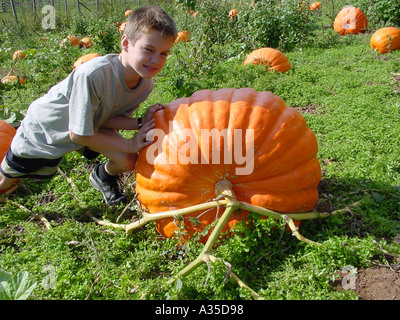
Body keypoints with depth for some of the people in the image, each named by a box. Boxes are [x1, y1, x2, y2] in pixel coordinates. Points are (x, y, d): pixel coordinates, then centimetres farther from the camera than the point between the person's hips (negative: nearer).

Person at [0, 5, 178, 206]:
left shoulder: (146, 83, -21)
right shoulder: (93, 75, -42)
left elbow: (105, 118, -14)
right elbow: (79, 134, -32)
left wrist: (140, 123, -29)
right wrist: (129, 144, -29)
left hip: (90, 123, 4)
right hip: (44, 130, -4)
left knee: (128, 161, -15)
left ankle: (104, 176, 19)